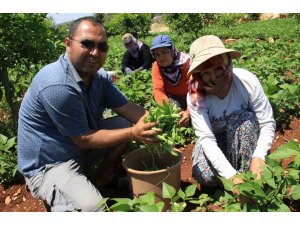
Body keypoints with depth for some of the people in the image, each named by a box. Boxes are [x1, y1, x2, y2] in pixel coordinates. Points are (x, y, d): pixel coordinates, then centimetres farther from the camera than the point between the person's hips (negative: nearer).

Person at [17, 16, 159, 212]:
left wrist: (153, 121, -23)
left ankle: (107, 176, 16)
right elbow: (83, 140, -25)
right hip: (48, 165, -8)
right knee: (92, 208, -28)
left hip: (81, 151, 8)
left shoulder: (100, 77, -3)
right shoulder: (58, 86, -30)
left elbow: (127, 108, -3)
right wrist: (133, 134, -26)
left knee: (125, 123, -1)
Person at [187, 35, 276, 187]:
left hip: (246, 138, 1)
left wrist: (259, 157, -39)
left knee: (244, 118, -33)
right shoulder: (195, 96, -26)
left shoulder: (247, 81, -26)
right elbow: (206, 139, -31)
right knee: (204, 176, -28)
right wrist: (231, 176, -40)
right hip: (215, 139, 0)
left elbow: (267, 123, -22)